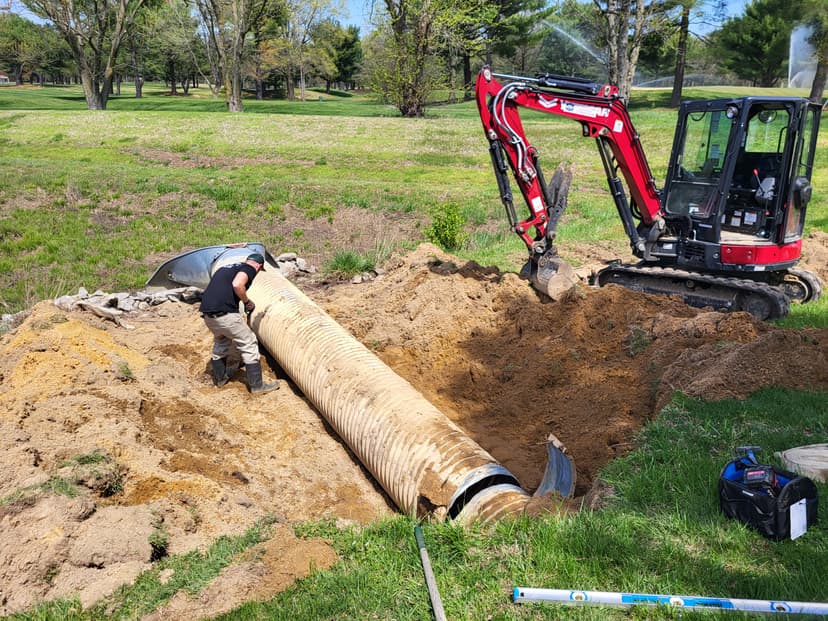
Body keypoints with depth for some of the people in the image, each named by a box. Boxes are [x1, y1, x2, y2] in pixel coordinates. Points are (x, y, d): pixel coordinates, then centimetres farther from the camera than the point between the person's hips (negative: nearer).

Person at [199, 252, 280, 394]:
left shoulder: (226, 268, 26)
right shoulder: (250, 269, 2)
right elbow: (237, 284, -19)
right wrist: (247, 301, -2)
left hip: (207, 314, 8)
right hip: (225, 314, -8)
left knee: (220, 342, 30)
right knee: (249, 344, 6)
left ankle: (220, 378, 43)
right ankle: (256, 385, 10)